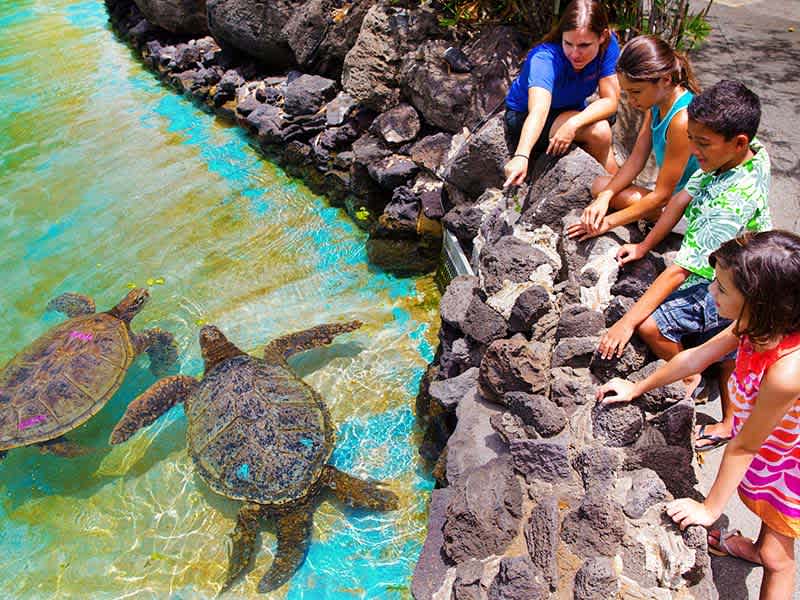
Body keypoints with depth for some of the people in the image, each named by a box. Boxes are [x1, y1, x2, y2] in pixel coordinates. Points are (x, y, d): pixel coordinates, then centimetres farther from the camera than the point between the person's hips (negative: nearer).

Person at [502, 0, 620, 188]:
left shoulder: (609, 45, -18)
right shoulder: (545, 58, -33)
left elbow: (610, 100, -21)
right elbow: (538, 110, -50)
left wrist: (573, 124, -39)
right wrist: (521, 156, -67)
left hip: (572, 112, 5)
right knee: (599, 131, -25)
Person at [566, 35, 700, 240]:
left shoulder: (682, 119, -30)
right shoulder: (657, 102, -3)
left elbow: (662, 195, -25)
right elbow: (636, 159, -1)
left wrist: (609, 222, -22)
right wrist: (604, 197, -16)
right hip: (672, 193, 9)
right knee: (601, 186, 9)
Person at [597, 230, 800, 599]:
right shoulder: (762, 323, -23)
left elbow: (743, 447, -30)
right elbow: (698, 357, -7)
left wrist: (710, 508, -14)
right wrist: (637, 388, 4)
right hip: (768, 446, 7)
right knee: (766, 508, 34)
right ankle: (757, 548, 62)